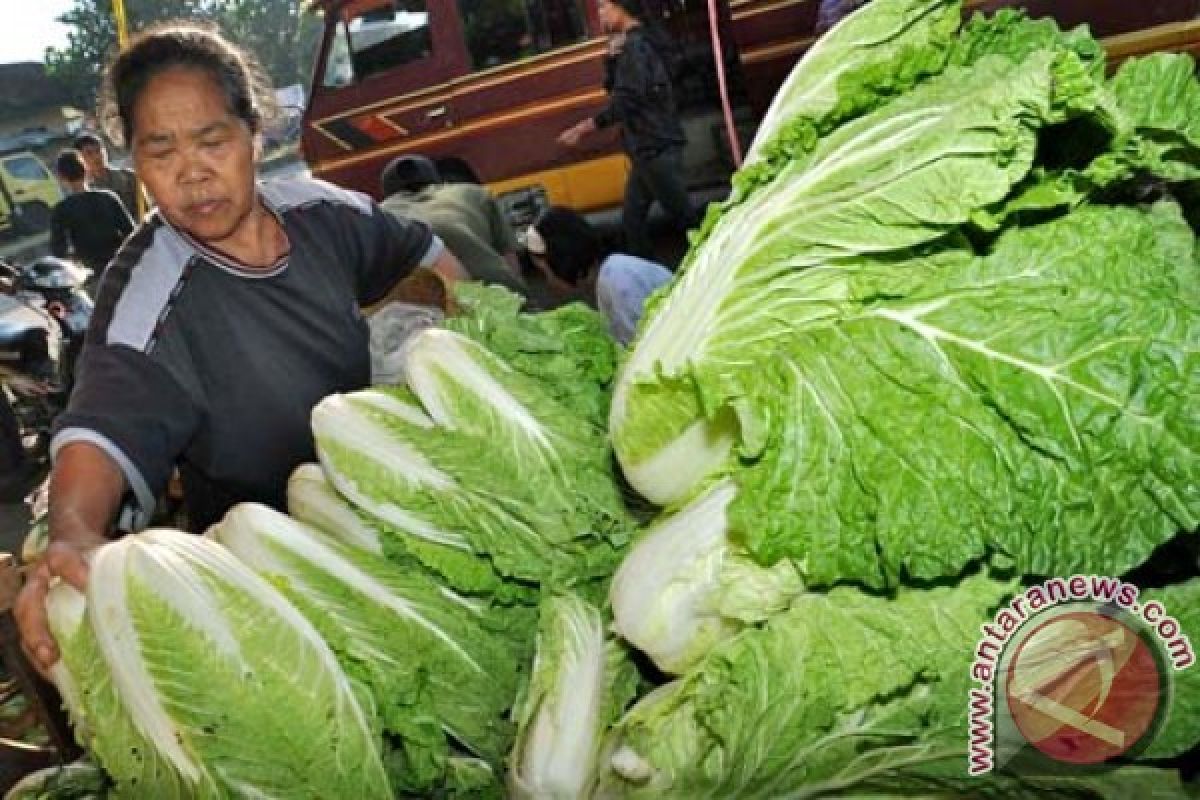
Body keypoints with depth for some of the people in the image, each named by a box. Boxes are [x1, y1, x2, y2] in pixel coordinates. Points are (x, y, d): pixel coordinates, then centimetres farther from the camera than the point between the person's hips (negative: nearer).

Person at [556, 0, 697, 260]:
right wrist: (612, 58, -4)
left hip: (656, 148, -10)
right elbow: (612, 88, 14)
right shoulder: (631, 44, 16)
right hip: (647, 149, 10)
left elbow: (626, 100, -22)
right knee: (632, 218, 13)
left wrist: (583, 128, -20)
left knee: (684, 216, -4)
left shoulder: (634, 45, -14)